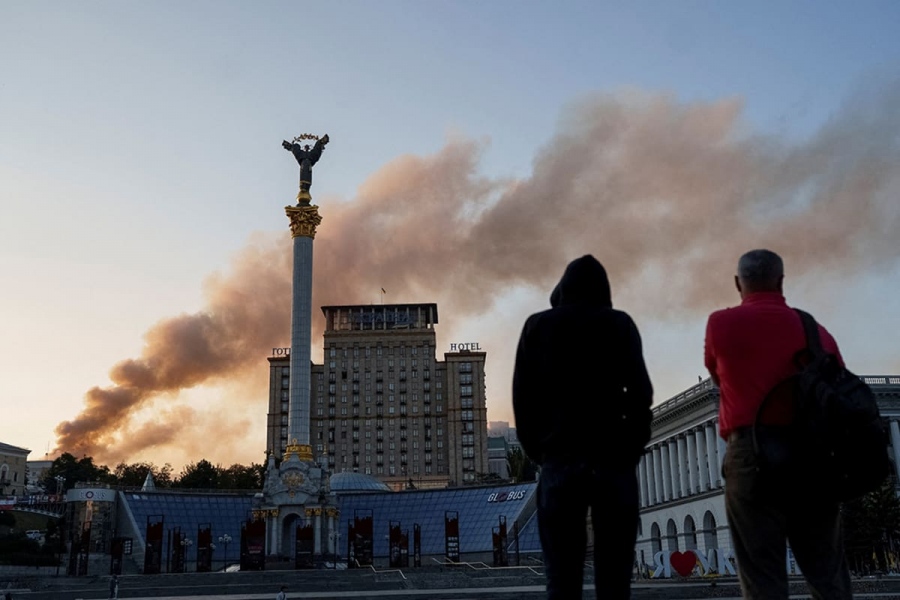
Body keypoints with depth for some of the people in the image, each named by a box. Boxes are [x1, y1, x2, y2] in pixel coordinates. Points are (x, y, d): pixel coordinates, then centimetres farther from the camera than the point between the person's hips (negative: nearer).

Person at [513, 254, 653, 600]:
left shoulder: (538, 326, 10)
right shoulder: (619, 324, 7)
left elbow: (523, 397, 4)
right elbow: (640, 392, -1)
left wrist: (537, 451, 9)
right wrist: (632, 449, 7)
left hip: (560, 458, 0)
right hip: (613, 458, 0)